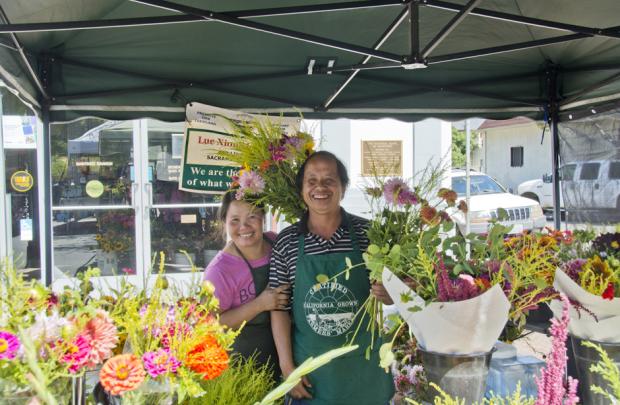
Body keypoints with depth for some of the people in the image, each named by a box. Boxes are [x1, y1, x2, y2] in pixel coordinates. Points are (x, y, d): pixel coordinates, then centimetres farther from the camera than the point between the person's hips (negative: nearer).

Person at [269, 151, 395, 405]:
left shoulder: (367, 232, -5)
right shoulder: (286, 242, -3)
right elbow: (280, 308, -1)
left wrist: (386, 294, -20)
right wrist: (287, 366, -5)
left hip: (364, 365, 0)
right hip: (310, 367, 0)